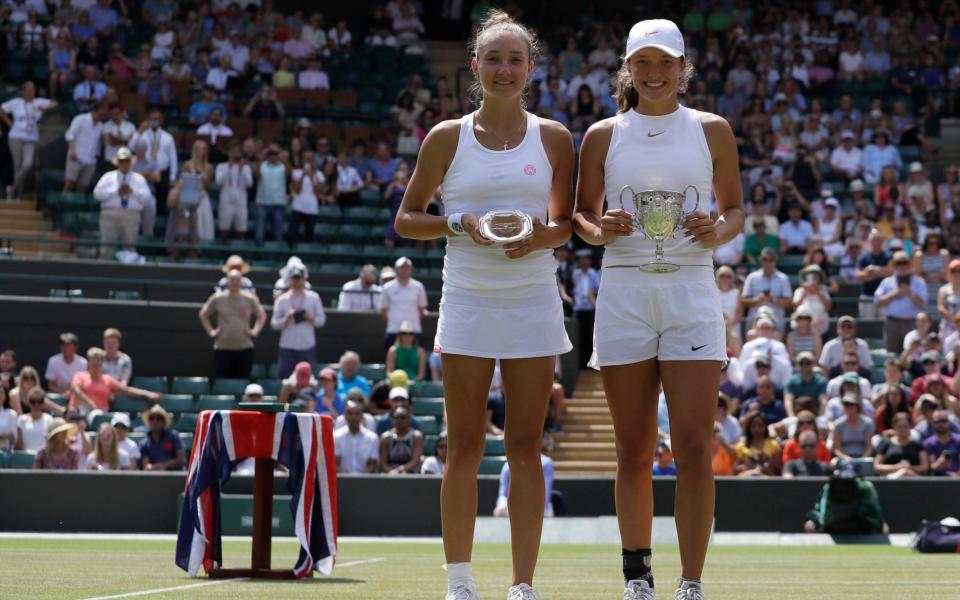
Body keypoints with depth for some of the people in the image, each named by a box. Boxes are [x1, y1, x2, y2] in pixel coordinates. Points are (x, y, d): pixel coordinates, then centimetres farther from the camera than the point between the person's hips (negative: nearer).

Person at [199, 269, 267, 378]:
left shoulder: (250, 299, 3)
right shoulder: (217, 298, 3)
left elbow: (262, 316, 18)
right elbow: (203, 315, 16)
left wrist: (255, 331, 5)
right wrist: (210, 331, 6)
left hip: (245, 348, 0)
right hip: (223, 349, 0)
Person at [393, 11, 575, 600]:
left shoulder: (553, 138, 6)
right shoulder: (447, 138, 3)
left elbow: (566, 222, 13)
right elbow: (407, 219, 7)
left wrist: (543, 236, -10)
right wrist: (458, 224, -11)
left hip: (533, 302, 1)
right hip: (468, 301, -1)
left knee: (526, 446, 1)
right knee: (465, 446, 0)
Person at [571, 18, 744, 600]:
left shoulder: (712, 130, 7)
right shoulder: (604, 136, 8)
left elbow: (736, 209, 12)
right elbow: (581, 213, 12)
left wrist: (719, 230, -10)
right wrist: (600, 229, -10)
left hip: (692, 292, -1)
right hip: (624, 289, 1)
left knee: (694, 448, -10)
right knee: (634, 450, 4)